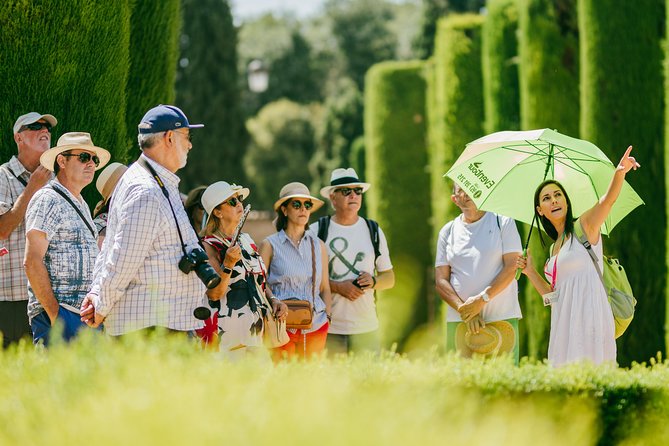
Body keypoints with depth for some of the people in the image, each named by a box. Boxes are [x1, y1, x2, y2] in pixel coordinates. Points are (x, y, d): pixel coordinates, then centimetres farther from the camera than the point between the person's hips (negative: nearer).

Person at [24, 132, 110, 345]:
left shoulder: (81, 205, 22)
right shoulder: (47, 200, -6)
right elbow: (32, 262, -15)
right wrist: (54, 314, -19)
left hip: (85, 314, 9)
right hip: (60, 313, -9)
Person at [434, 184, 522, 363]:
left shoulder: (503, 222, 5)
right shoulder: (448, 232, 12)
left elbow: (512, 267, -4)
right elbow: (441, 281, 7)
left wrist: (482, 299, -13)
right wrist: (464, 309, -9)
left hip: (501, 316, -2)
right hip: (458, 321, 2)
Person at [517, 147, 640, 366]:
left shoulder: (584, 226, 2)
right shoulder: (554, 248, 21)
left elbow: (608, 199, -17)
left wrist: (619, 173, -35)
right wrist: (530, 272, 12)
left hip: (588, 314, -7)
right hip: (564, 322, 7)